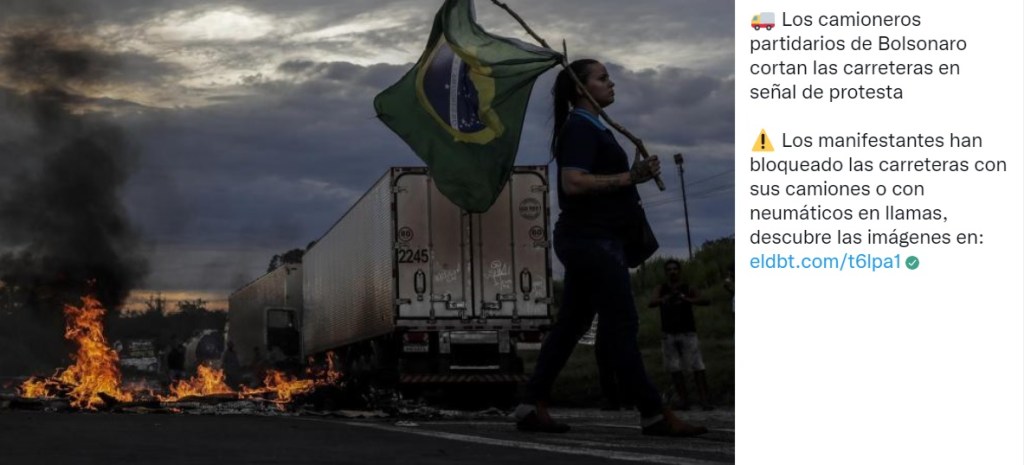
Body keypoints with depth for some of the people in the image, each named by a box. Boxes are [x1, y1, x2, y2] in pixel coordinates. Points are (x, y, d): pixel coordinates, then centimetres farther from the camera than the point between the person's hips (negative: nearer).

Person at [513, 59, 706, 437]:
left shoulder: (589, 128, 19)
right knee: (622, 324, -8)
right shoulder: (581, 128, -12)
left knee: (571, 324, 10)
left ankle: (532, 407, 11)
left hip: (588, 240, 11)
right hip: (591, 239, -11)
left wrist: (633, 175, 10)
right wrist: (628, 178, -21)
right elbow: (572, 182, -24)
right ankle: (654, 415, -5)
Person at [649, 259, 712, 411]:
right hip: (669, 334, 2)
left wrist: (686, 299, -32)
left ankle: (704, 399, -9)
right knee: (675, 369, 2)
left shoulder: (687, 289, 1)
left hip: (687, 333, -2)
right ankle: (683, 399, 6)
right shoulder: (662, 289, 6)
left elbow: (701, 300, -14)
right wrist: (662, 300, -30)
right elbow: (650, 304, -8)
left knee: (697, 367, -8)